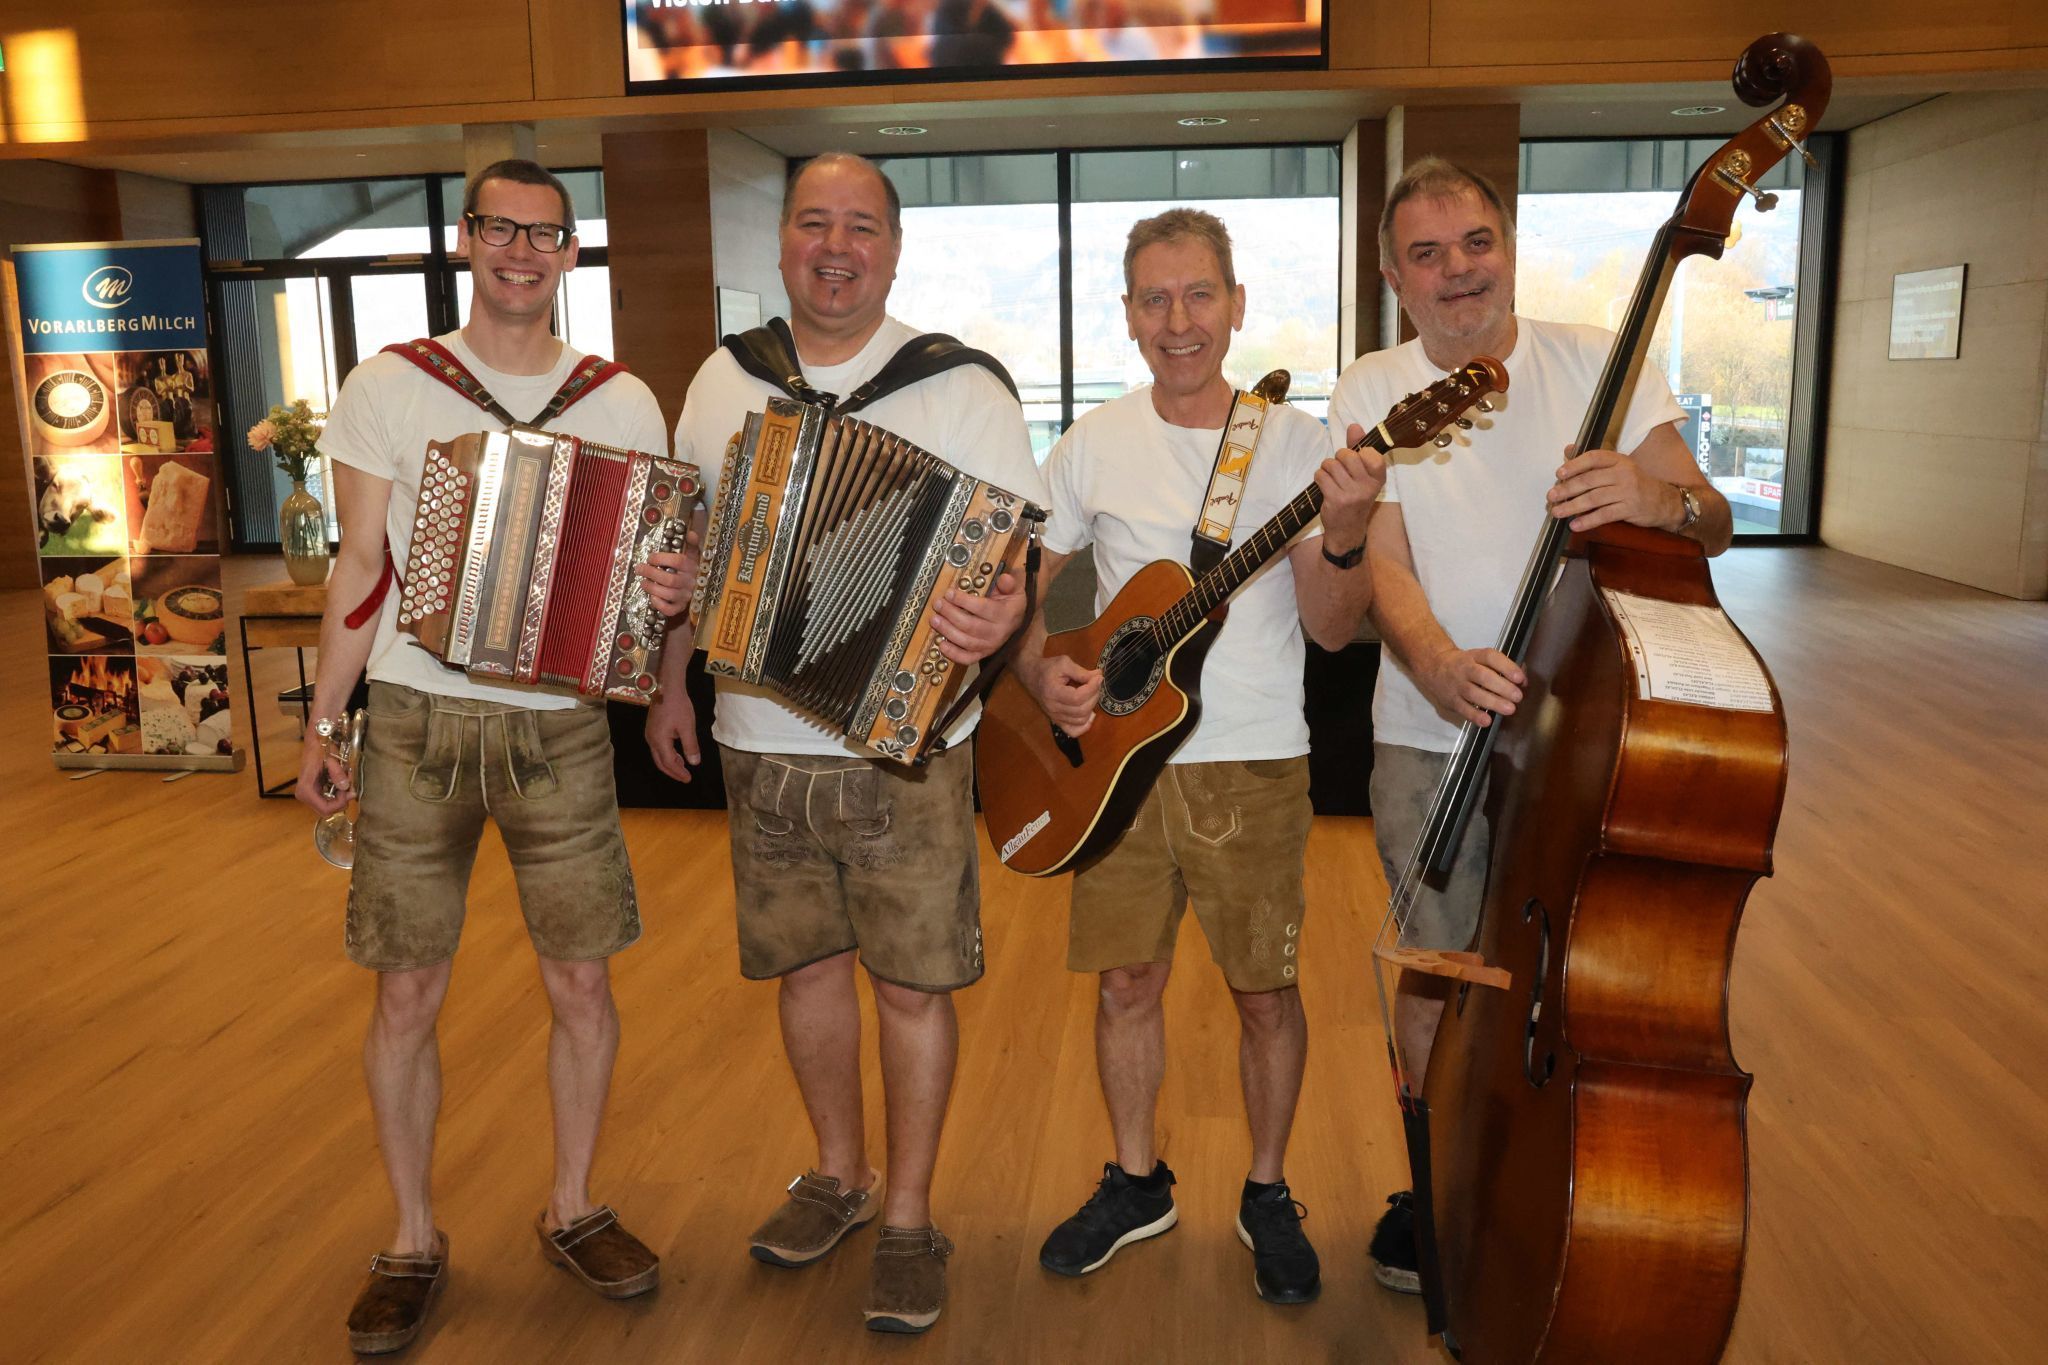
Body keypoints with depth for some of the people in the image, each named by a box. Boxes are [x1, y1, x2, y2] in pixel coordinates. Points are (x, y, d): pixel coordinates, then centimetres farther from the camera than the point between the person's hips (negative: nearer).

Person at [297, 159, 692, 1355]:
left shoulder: (624, 403, 3)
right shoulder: (389, 387, 1)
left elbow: (655, 556, 6)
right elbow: (360, 567, 4)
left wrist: (679, 589, -18)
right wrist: (323, 724, 2)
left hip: (558, 731, 1)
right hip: (417, 726, 0)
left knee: (583, 982, 6)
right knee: (409, 994, 6)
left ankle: (573, 1210, 28)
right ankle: (415, 1238, 25)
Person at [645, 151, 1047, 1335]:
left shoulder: (958, 388, -6)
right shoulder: (723, 382, 7)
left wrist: (1004, 614, -31)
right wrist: (671, 684, 16)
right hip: (762, 745, 4)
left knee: (913, 982, 4)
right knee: (805, 963, 15)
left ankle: (910, 1217, 22)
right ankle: (841, 1175, 37)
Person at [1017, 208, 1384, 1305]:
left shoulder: (1294, 441, -4)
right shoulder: (1092, 445, 2)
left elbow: (1331, 629, -9)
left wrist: (1346, 538, -28)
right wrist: (1043, 675, -10)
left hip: (1252, 765, -2)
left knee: (1266, 992, 8)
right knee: (1126, 982, 12)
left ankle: (1267, 1194, 31)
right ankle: (1137, 1182, 34)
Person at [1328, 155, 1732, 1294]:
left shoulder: (1599, 363, 0)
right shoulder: (1373, 391, 0)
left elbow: (1714, 525, -6)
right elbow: (1385, 562, -11)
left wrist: (1661, 498, -31)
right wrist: (1435, 662, -32)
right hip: (1435, 741, 0)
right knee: (1440, 976, 7)